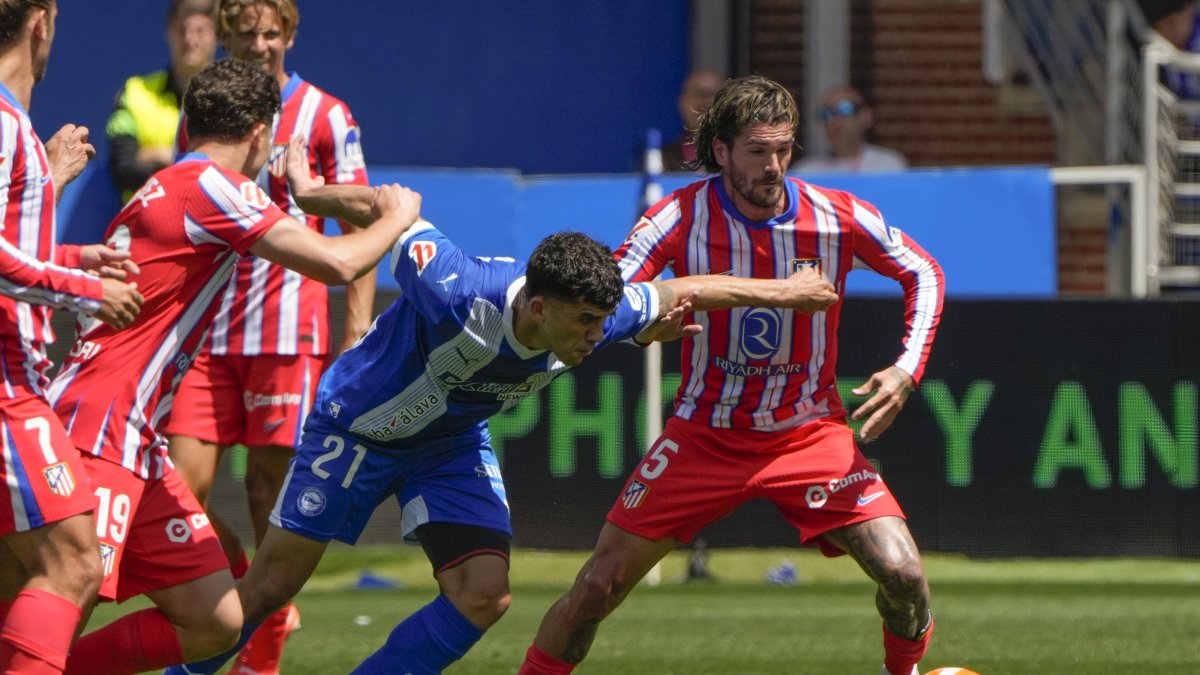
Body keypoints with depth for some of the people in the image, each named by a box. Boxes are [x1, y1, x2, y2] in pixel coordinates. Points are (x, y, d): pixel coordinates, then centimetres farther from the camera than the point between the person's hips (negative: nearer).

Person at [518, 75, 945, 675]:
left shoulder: (839, 217, -10)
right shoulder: (681, 216, -13)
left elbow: (923, 274, 5)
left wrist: (907, 370, -9)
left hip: (810, 433, 0)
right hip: (704, 437, 0)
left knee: (902, 576, -15)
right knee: (600, 584, -6)